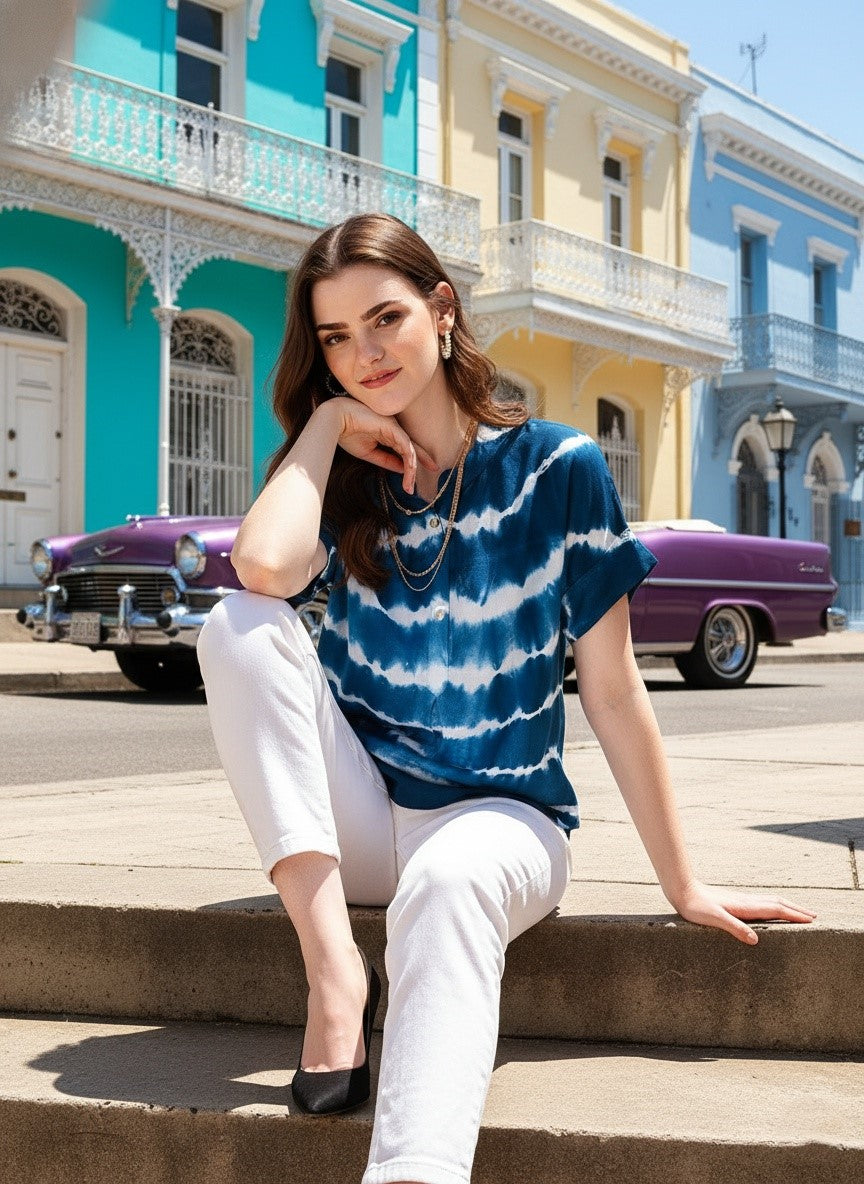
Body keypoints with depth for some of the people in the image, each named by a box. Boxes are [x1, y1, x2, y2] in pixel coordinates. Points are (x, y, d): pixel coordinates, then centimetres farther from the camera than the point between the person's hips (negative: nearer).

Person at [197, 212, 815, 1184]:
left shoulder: (555, 469, -4)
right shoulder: (339, 482, 4)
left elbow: (612, 692, -3)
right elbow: (265, 567, -22)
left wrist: (683, 887, -1)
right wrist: (328, 421, -8)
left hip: (497, 817, -3)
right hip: (356, 819, 3)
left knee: (448, 881, -39)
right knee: (240, 627, -21)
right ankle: (333, 967, -25)